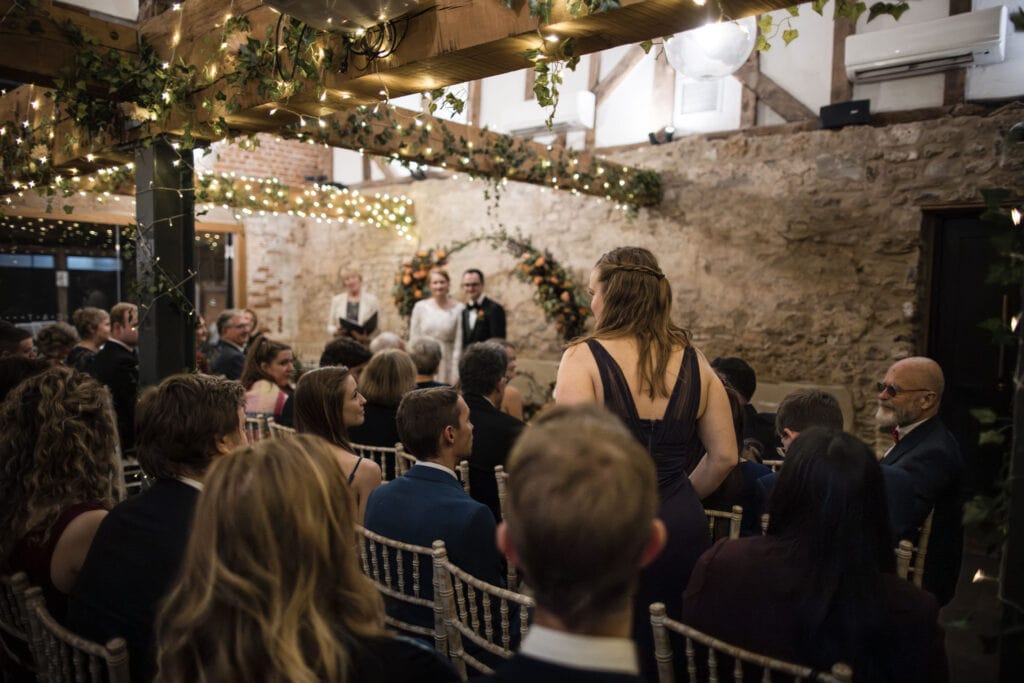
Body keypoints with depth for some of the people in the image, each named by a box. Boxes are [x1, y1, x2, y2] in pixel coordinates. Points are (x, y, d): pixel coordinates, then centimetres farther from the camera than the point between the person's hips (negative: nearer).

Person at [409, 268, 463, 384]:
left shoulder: (457, 308, -2)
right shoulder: (420, 307, 3)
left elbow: (458, 343, -2)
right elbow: (413, 339, 7)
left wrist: (455, 373, -4)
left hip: (447, 361, -1)